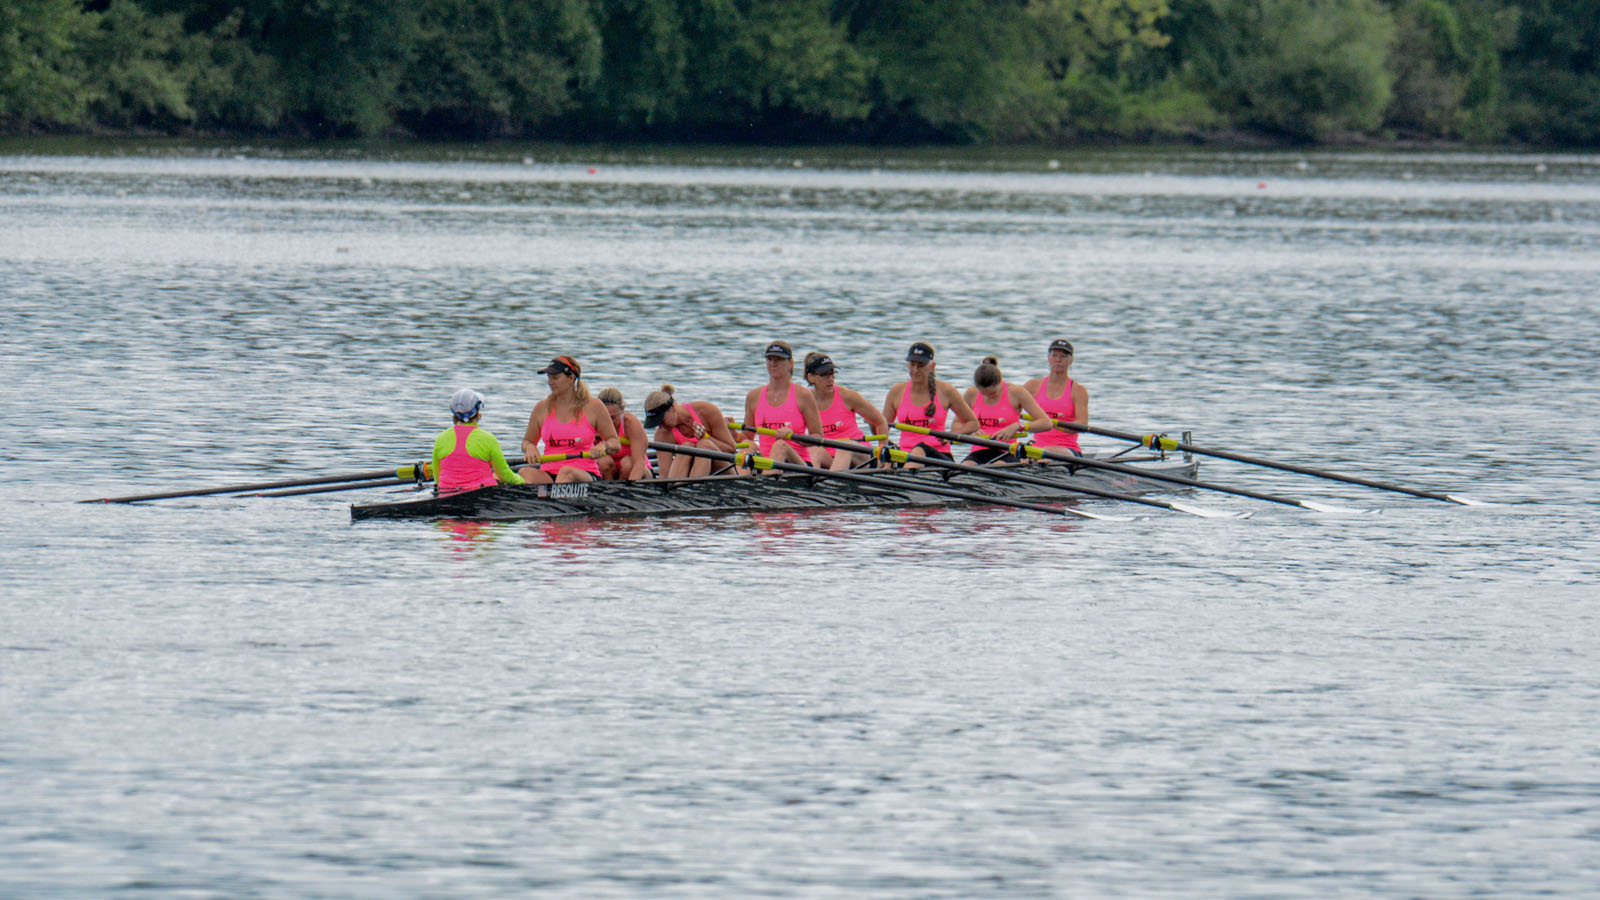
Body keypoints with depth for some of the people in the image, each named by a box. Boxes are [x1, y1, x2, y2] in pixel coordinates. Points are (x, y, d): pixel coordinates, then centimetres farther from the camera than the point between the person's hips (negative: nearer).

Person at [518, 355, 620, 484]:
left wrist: (603, 446, -15)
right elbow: (527, 441, 23)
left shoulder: (593, 407, 4)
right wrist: (529, 448, -2)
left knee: (567, 472, -39)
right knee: (525, 473, -31)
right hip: (549, 475, 2)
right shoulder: (542, 408, 12)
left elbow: (616, 444, 9)